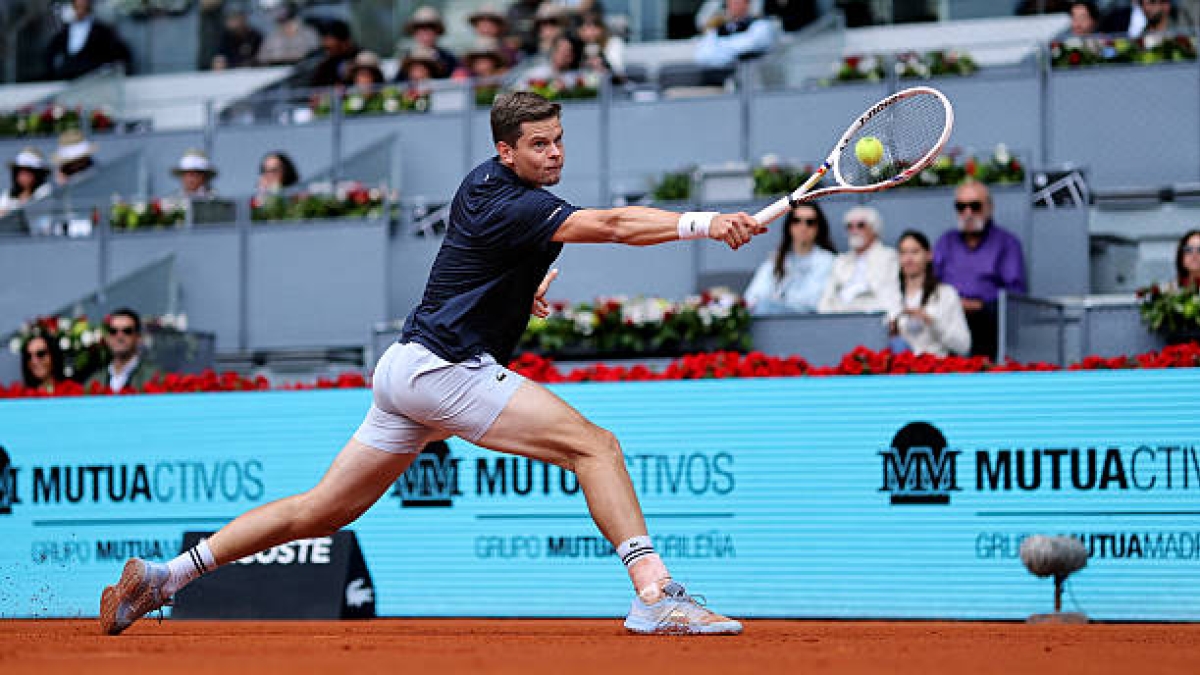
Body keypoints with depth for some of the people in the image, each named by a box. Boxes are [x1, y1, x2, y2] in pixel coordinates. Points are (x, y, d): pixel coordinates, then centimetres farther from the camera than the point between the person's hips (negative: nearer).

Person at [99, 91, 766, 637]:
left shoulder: (483, 182, 13)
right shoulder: (511, 205, -16)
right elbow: (615, 226, -31)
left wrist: (536, 278, 22)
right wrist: (704, 223, -39)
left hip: (405, 369, 10)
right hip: (443, 368, -10)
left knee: (324, 510, 12)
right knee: (596, 445, -14)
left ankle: (162, 574, 12)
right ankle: (655, 594, -25)